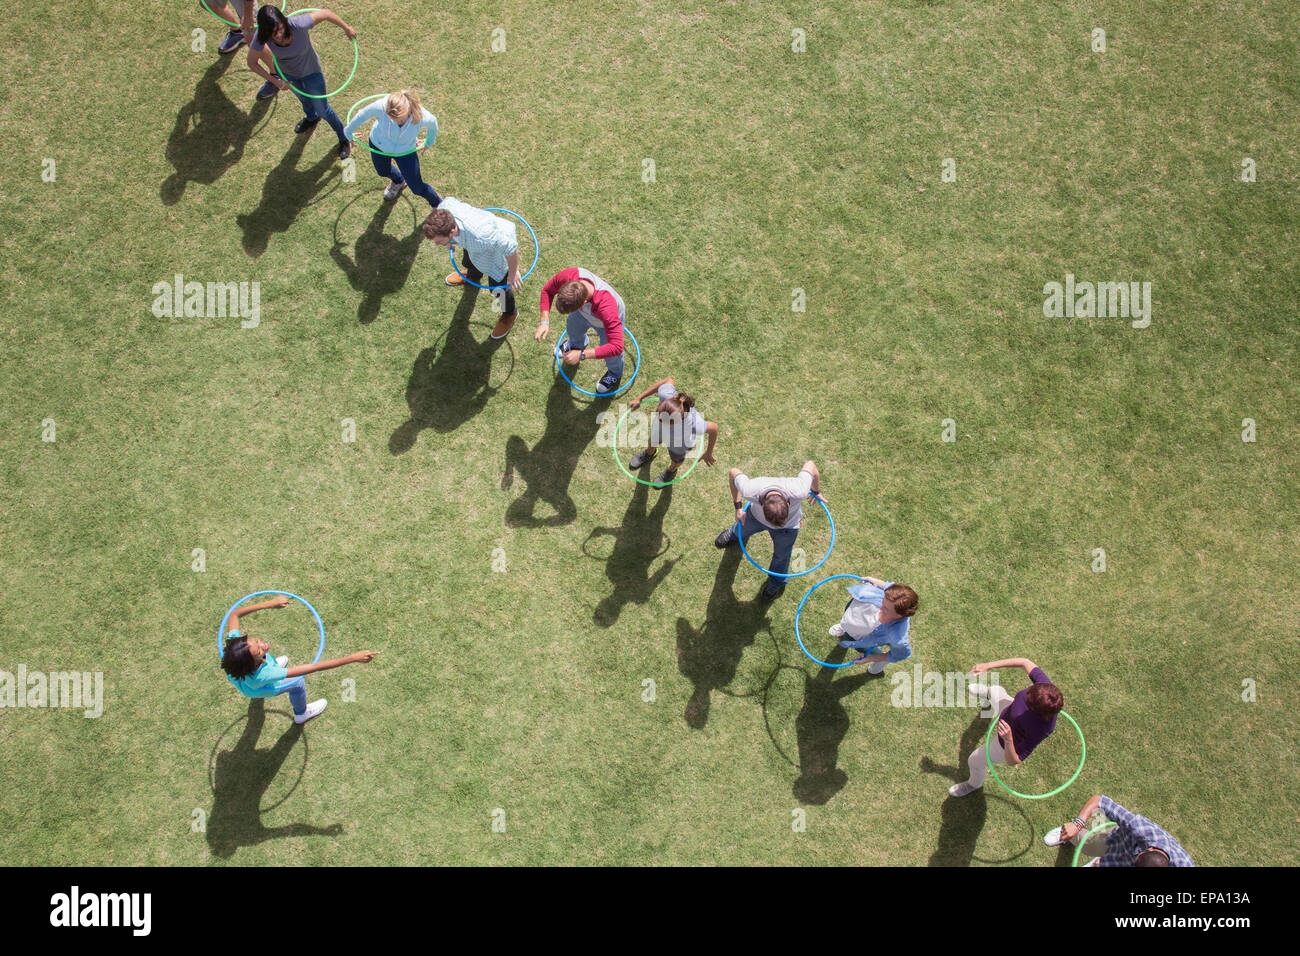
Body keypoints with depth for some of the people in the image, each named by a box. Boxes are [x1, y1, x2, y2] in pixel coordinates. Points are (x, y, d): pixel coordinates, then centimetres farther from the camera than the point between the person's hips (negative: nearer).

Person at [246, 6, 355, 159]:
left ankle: (344, 138, 39)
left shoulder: (298, 24, -43)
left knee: (322, 109, 12)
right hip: (285, 72, 3)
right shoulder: (261, 38, -35)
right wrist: (276, 82, -20)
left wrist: (347, 28, -12)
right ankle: (311, 118, 68)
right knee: (303, 98, 33)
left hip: (310, 72, -3)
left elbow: (325, 13, -27)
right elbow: (252, 63, -18)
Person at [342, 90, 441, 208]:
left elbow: (432, 123, -12)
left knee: (417, 188, 7)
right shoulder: (381, 107, -41)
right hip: (379, 145, 2)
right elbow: (362, 115, -18)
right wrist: (348, 132, 2)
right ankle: (398, 182, 68)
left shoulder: (422, 117, -39)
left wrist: (429, 142, 8)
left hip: (405, 152, -2)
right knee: (383, 172, 32)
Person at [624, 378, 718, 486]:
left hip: (681, 440, -2)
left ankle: (671, 470, 69)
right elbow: (669, 381, -20)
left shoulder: (693, 425, -50)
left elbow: (714, 427, -29)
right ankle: (649, 453, 73)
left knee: (676, 458, 33)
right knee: (653, 441, 36)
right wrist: (639, 398, -17)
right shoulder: (666, 394, -44)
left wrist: (708, 453, -12)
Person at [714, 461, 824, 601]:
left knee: (781, 555, 21)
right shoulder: (750, 491, -48)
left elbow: (810, 466, -26)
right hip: (756, 516, 1)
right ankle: (735, 534, 73)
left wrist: (816, 491, -5)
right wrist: (738, 507, -13)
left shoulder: (798, 492, -48)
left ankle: (777, 582, 56)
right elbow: (734, 473, -24)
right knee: (743, 529, 33)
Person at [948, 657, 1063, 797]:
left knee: (975, 761, 21)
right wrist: (989, 666, -20)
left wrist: (1008, 740, -56)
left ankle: (975, 784, 60)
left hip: (1010, 747, -5)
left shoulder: (1040, 729, -48)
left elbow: (1012, 761, -38)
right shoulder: (1044, 684, -37)